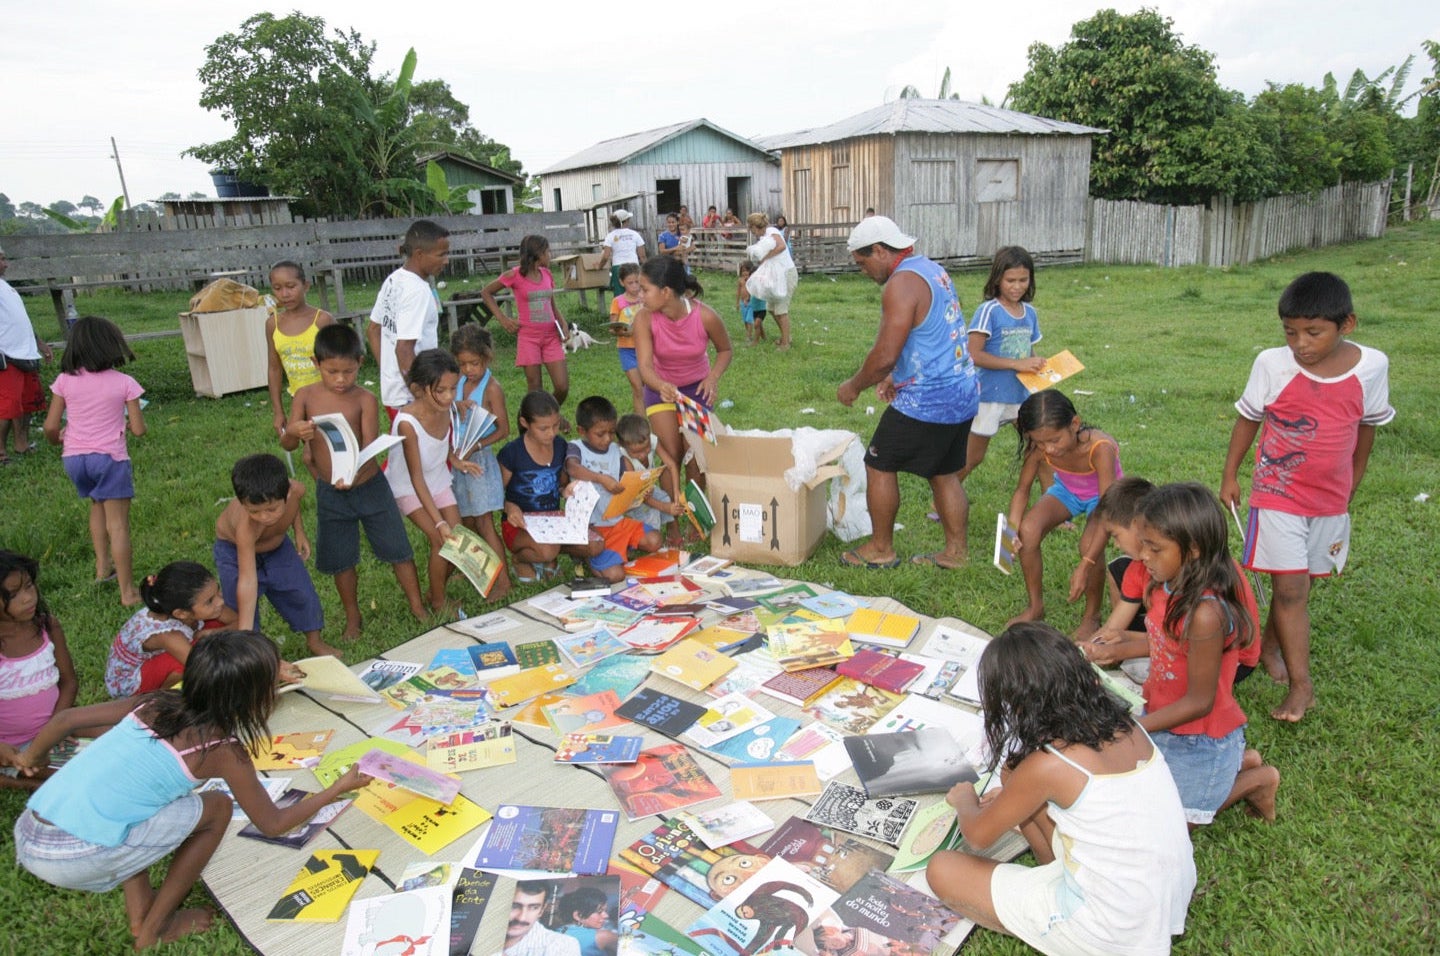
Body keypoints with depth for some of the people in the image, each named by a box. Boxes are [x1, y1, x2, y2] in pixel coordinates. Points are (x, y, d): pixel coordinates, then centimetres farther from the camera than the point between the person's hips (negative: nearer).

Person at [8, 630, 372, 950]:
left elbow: (66, 719, 17)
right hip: (72, 861, -7)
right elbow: (273, 824, 7)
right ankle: (155, 929, 20)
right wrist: (339, 787, 19)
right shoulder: (224, 750, -4)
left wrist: (31, 757, 39)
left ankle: (139, 913, 31)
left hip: (25, 833, 7)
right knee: (217, 808, 8)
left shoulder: (156, 703, 10)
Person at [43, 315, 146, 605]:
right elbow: (138, 429, -8)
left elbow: (51, 426, -1)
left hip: (74, 458, 4)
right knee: (118, 523, 0)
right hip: (109, 458, -4)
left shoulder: (65, 380, -1)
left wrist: (58, 441, 22)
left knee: (98, 505, 30)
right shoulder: (124, 383, -8)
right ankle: (127, 591, 3)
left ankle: (102, 566, 32)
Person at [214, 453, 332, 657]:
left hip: (277, 543, 4)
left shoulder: (295, 490, -34)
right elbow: (247, 581, -48)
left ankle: (314, 642, 32)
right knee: (241, 609, -5)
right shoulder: (245, 526, -45)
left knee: (303, 594, 9)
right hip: (234, 549, -4)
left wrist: (299, 531, -9)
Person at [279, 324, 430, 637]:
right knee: (340, 560, 14)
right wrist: (292, 432, -33)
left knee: (398, 549, 6)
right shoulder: (306, 396, -7)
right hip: (330, 493, 2)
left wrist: (355, 471, -41)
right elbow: (287, 445, -9)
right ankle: (352, 617, 34)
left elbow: (370, 445, -20)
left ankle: (418, 606, 25)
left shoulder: (365, 399, -13)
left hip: (370, 485, -2)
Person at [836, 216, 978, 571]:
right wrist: (896, 377, 22)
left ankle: (881, 549, 15)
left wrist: (853, 385, -5)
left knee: (879, 466, 5)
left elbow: (884, 355, -21)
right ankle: (956, 552, 24)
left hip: (926, 401, -9)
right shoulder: (932, 269, 14)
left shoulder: (902, 284, -17)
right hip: (962, 393, 10)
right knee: (944, 473, 18)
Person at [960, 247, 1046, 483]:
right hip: (990, 395, -6)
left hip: (1022, 394, 6)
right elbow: (974, 355, -21)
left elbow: (1029, 352, 15)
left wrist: (1037, 364, -8)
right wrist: (1016, 364, -23)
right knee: (973, 456, 6)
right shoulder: (989, 311, -14)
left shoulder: (1029, 312, 5)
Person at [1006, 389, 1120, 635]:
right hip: (1066, 490, 4)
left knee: (1089, 545, -31)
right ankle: (1035, 607, 0)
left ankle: (1092, 616, -3)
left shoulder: (1100, 448, -39)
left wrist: (1084, 566, -46)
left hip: (1102, 495, -3)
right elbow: (1022, 490, -14)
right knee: (1027, 530, -22)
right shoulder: (1038, 447, -27)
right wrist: (1012, 528, -34)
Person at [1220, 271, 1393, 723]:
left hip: (1331, 500, 3)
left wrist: (1352, 485, 15)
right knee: (1290, 587, -5)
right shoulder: (1272, 364, -13)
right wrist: (1229, 477, 3)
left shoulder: (1372, 366, -8)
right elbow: (1248, 419, 0)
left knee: (1298, 582, 13)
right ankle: (1301, 684, 2)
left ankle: (1271, 645, 35)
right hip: (1278, 495, -2)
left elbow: (1368, 425, 8)